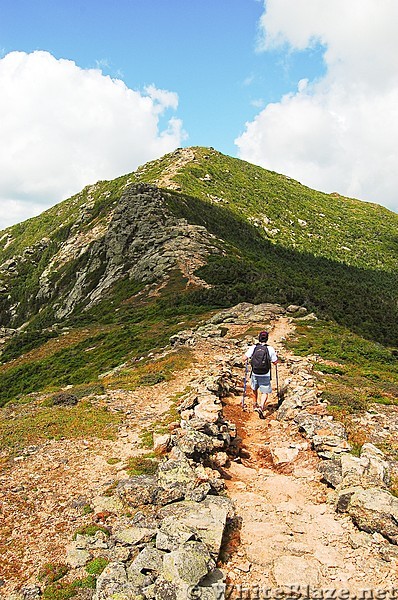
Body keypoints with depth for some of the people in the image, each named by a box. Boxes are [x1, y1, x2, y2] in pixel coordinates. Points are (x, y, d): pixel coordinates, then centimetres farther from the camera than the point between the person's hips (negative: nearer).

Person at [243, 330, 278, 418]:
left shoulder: (253, 347, -7)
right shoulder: (270, 349, -10)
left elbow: (244, 358, -6)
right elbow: (275, 362, -3)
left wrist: (249, 354, 12)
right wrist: (275, 355, 16)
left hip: (255, 374, 2)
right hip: (265, 375, -2)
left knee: (254, 389, 26)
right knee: (265, 392, 7)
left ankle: (255, 405, 40)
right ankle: (261, 407, -15)